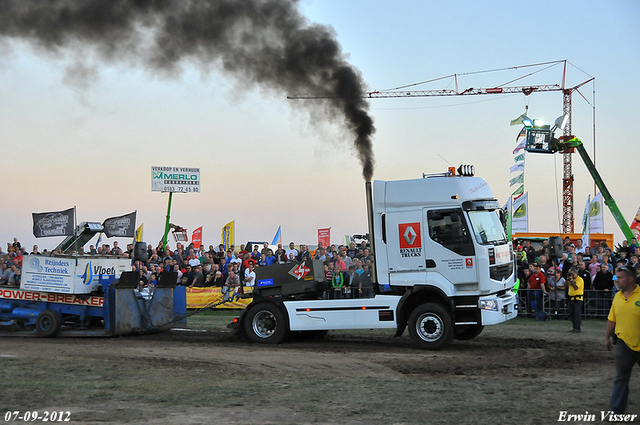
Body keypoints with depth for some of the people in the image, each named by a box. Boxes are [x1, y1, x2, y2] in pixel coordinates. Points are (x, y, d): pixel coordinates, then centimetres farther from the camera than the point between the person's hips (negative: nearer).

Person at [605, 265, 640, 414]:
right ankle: (617, 411, 7)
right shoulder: (618, 296, 5)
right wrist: (607, 337, 19)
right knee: (621, 378, 4)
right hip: (624, 343, 4)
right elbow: (612, 319, 15)